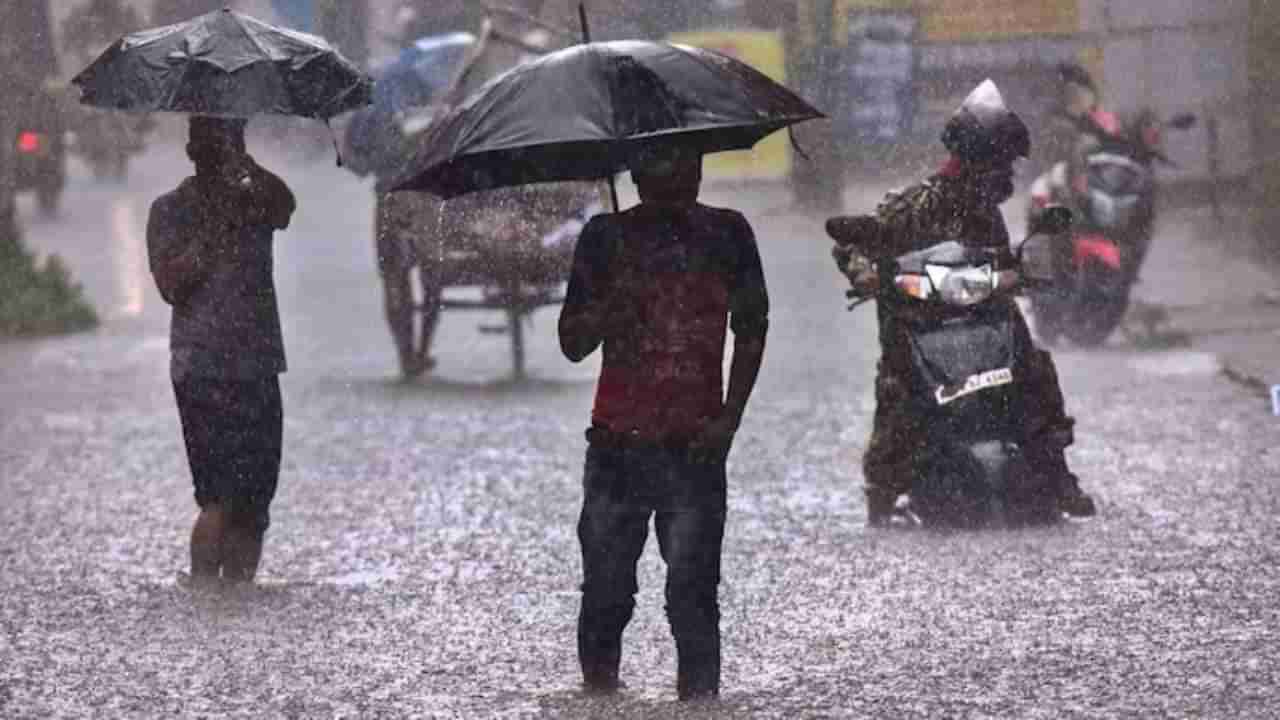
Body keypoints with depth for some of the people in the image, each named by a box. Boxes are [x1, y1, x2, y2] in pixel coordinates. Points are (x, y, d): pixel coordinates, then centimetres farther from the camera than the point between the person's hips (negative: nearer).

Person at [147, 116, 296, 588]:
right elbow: (171, 285, -9)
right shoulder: (171, 209, 3)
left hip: (258, 369, 4)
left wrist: (245, 166, -29)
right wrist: (212, 232, -14)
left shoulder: (254, 201, 11)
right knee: (220, 500, -14)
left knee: (254, 504, 3)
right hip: (203, 370, -4)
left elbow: (285, 206, -14)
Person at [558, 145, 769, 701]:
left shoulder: (726, 234, 7)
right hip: (618, 443, 1)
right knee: (606, 589, 1)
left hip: (694, 445, -1)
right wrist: (613, 302, -15)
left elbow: (751, 327, 12)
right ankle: (598, 687, 11)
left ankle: (698, 696, -4)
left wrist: (729, 417, 0)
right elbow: (573, 343, 5)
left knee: (693, 590, -7)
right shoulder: (606, 236, 5)